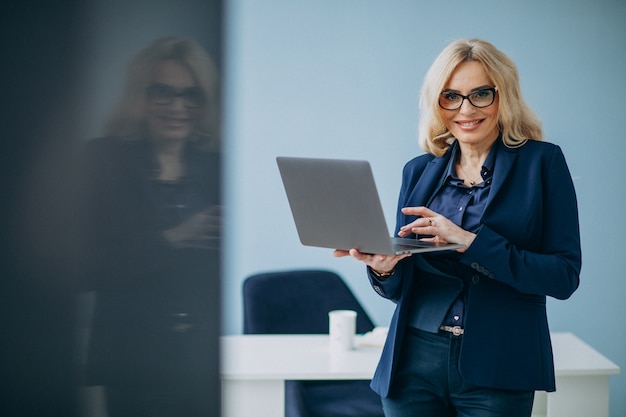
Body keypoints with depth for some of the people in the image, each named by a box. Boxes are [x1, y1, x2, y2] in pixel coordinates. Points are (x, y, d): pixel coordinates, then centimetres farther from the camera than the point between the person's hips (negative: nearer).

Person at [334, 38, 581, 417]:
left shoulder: (541, 162, -1)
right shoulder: (419, 172, 9)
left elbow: (565, 275, -10)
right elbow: (401, 289, 12)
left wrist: (470, 242, -21)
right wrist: (384, 268, -12)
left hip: (496, 373, -3)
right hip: (414, 366, 3)